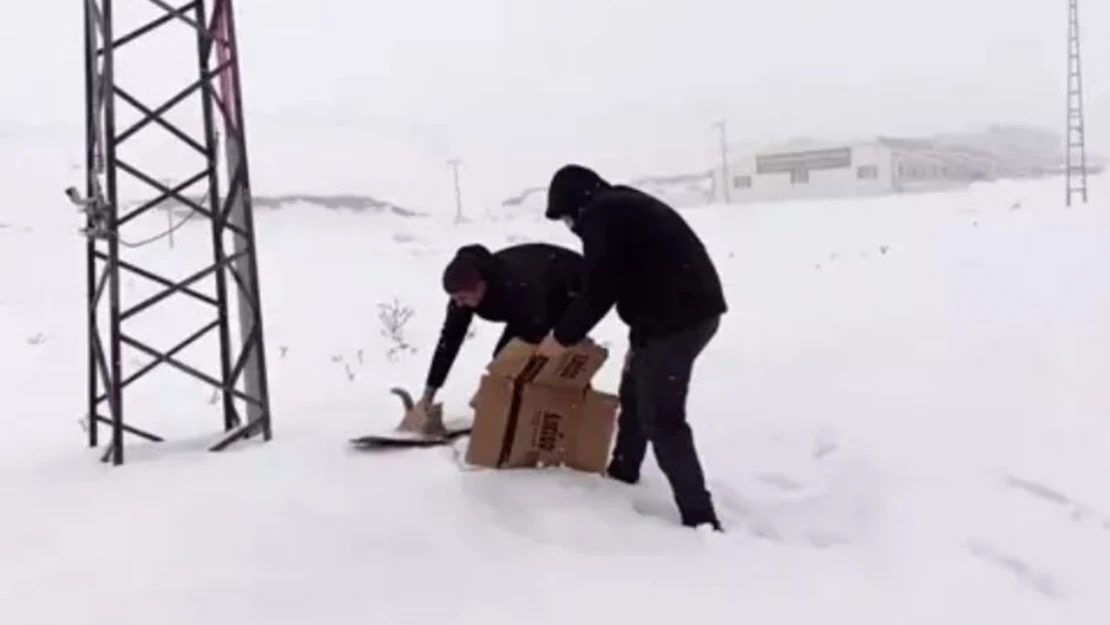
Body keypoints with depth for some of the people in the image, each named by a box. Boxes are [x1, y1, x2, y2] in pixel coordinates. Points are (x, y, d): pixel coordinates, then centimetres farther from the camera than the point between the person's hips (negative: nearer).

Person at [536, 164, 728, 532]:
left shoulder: (600, 215, -9)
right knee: (635, 397, 24)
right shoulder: (625, 206, 22)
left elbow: (599, 290, -15)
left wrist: (562, 337, -5)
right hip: (693, 309, 10)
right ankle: (621, 476, 41)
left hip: (673, 318, -10)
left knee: (661, 419, -8)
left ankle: (701, 519, -9)